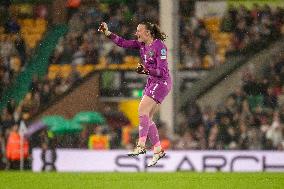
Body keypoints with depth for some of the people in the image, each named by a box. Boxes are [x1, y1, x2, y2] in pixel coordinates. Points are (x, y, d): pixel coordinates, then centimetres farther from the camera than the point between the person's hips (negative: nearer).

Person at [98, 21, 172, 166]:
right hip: (151, 83, 9)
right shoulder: (142, 44, 7)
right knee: (147, 118, 4)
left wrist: (146, 70, -35)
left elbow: (162, 71, -21)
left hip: (162, 82, -9)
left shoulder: (159, 46, -17)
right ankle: (158, 150, 9)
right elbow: (123, 43, 8)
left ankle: (141, 146, -25)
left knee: (142, 110, -21)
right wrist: (108, 33, -3)